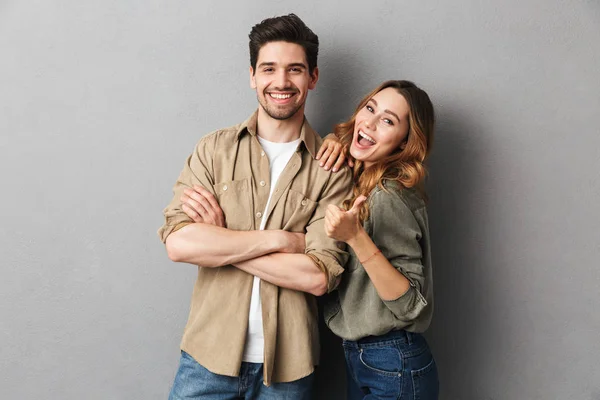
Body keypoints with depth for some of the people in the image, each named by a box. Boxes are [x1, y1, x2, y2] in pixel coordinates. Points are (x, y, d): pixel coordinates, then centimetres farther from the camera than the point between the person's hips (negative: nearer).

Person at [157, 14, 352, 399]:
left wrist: (219, 239, -15)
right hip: (209, 354, 1)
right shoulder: (214, 149, -1)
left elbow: (319, 276, -15)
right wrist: (282, 239, -16)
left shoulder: (331, 168, -6)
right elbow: (177, 243, -13)